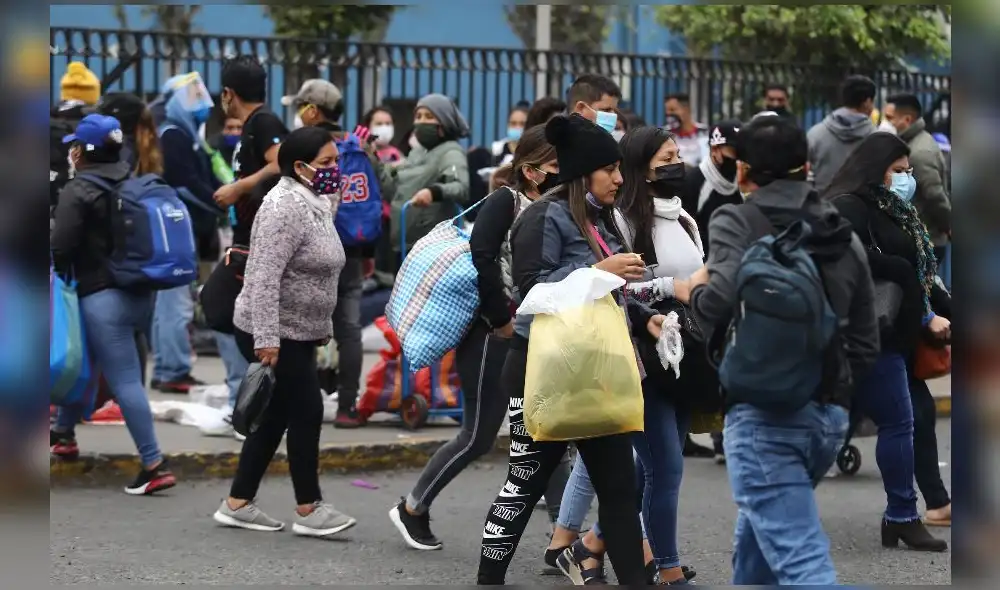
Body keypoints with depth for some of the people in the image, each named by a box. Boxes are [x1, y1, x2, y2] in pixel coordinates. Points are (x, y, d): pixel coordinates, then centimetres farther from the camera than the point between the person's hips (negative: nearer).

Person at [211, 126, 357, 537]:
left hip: (295, 333, 10)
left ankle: (237, 505, 14)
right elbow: (264, 276, -26)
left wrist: (322, 328, 21)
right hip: (275, 336, -10)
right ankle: (309, 511, 4)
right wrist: (267, 340, -29)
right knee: (306, 414, -4)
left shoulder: (315, 202, 12)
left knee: (275, 418, 10)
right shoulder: (286, 206, -20)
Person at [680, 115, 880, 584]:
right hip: (830, 416, 7)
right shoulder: (845, 236, 15)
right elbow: (866, 345, 16)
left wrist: (692, 292, -1)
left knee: (801, 564, -12)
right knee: (758, 533, 28)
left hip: (765, 413, -7)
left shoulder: (737, 221, -3)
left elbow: (725, 298, -22)